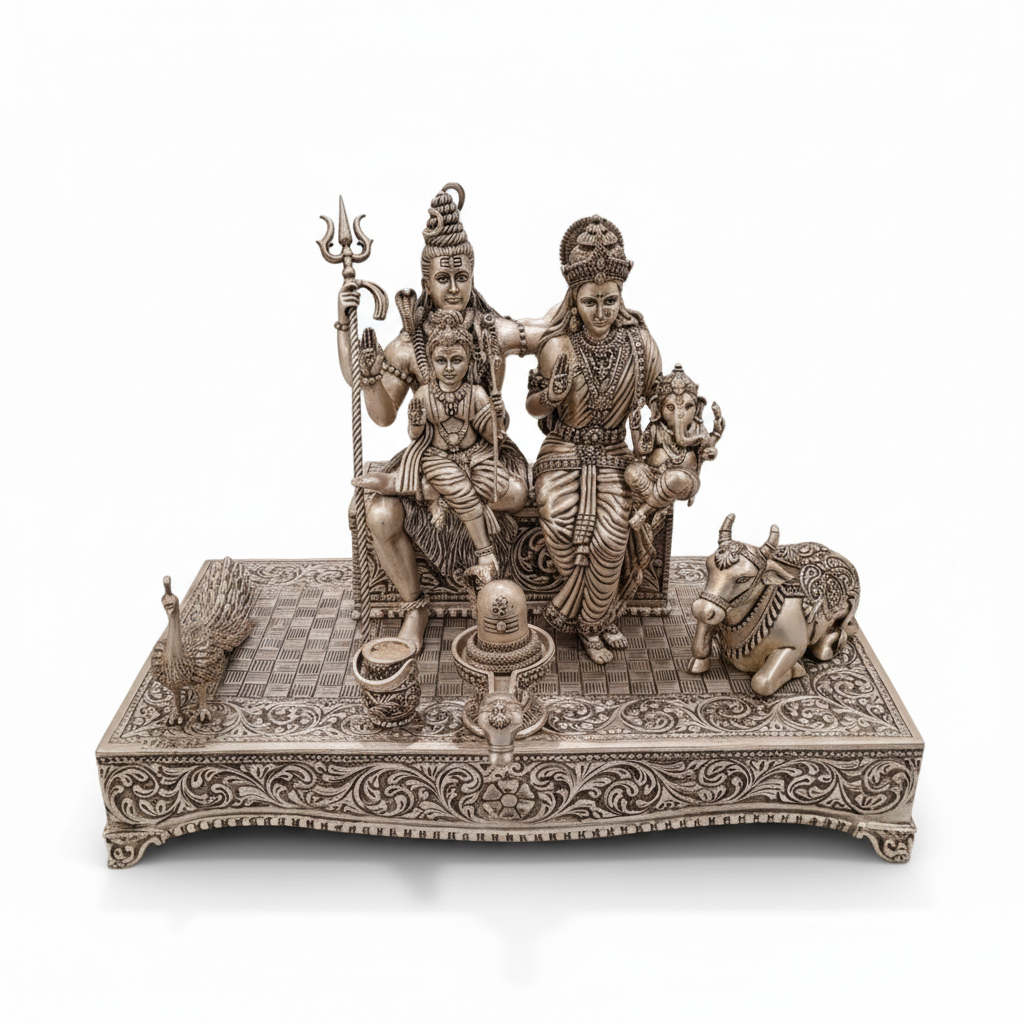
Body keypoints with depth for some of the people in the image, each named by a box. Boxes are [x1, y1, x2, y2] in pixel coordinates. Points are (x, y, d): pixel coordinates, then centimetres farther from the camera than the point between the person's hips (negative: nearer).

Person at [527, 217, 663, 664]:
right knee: (560, 521, -27)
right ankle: (600, 618, -3)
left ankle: (590, 620, 0)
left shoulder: (638, 341, -3)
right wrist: (552, 394, -21)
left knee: (609, 534, -25)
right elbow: (534, 408, 0)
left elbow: (654, 397, 10)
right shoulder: (559, 346, -9)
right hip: (564, 451, -1)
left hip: (613, 454, 1)